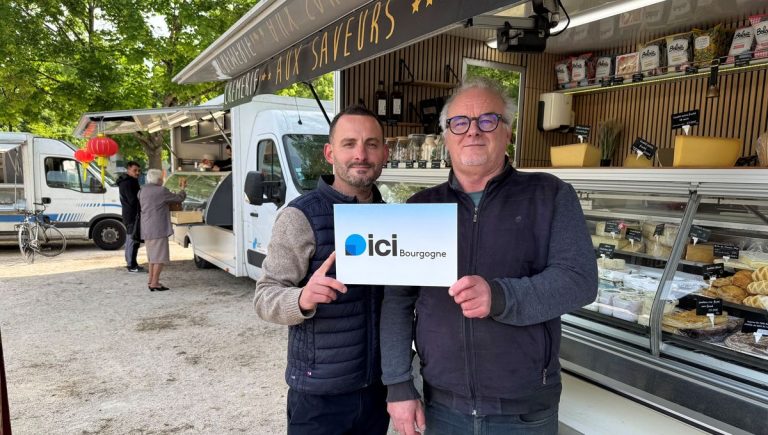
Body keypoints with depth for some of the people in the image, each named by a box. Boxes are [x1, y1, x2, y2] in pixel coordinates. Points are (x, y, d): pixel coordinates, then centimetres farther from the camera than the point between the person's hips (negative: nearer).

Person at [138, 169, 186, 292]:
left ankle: (151, 281, 22)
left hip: (146, 230, 8)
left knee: (152, 256, 18)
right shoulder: (161, 191, -13)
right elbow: (179, 198, -5)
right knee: (160, 257, -3)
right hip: (158, 229, -8)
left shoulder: (142, 191, 11)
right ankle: (154, 283, -5)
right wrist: (183, 188, 14)